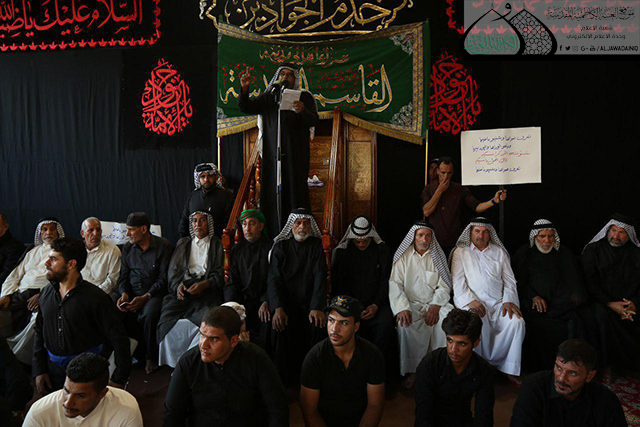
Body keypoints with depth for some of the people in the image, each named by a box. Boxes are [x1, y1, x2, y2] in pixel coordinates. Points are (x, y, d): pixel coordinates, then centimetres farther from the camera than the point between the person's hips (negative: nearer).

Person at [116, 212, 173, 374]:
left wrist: (145, 297, -18)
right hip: (131, 293, 5)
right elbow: (123, 276, 14)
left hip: (154, 293, -5)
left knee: (149, 315, -34)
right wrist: (124, 294, -6)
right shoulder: (127, 248, 12)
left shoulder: (163, 246, -5)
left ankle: (151, 357, -10)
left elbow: (163, 279, -9)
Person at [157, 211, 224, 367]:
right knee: (167, 319, -23)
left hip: (207, 289, -3)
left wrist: (204, 284, -13)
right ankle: (174, 363, -13)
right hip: (183, 288, 3)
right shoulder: (183, 243, 26)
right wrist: (178, 285, -5)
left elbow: (219, 273, 6)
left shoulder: (217, 244, 17)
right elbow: (173, 270, 16)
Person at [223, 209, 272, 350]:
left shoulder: (271, 247, 2)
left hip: (264, 300, -3)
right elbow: (232, 281, 11)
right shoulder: (237, 249, 14)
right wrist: (231, 303, -6)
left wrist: (266, 302, -16)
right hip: (243, 300, 3)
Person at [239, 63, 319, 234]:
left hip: (296, 155, -2)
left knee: (295, 191, -7)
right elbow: (246, 107, 4)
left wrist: (303, 111, -28)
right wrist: (245, 88, -14)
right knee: (272, 192, -2)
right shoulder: (268, 97, 15)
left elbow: (313, 121, -6)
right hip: (272, 154, 2)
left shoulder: (304, 96, 8)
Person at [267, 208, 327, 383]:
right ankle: (285, 377, -6)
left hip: (309, 301, 0)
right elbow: (274, 279, -6)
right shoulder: (280, 247, 4)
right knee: (280, 327, -27)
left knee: (317, 325, -27)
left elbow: (320, 278, -7)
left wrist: (317, 308, -23)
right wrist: (278, 308, -24)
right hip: (286, 301, 0)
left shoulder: (316, 245, 5)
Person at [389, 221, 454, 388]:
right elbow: (395, 285, -3)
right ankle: (410, 371, -18)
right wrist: (402, 308, -20)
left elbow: (444, 286, 6)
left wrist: (435, 306, -13)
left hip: (434, 303, 2)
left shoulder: (437, 256, 12)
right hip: (411, 304, -1)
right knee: (405, 324, -31)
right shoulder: (403, 257, 7)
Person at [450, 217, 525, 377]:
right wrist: (470, 301, -15)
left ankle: (509, 370, -12)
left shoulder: (499, 252, 20)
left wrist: (508, 300, -2)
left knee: (517, 322, -26)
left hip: (498, 303, 3)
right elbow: (458, 282, 2)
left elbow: (509, 280, 16)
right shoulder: (460, 252, 12)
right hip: (472, 303, -3)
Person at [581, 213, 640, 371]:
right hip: (601, 301, -2)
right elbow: (590, 281, -3)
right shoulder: (593, 249, 4)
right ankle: (607, 365, -19)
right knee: (603, 316, -33)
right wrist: (610, 304, -14)